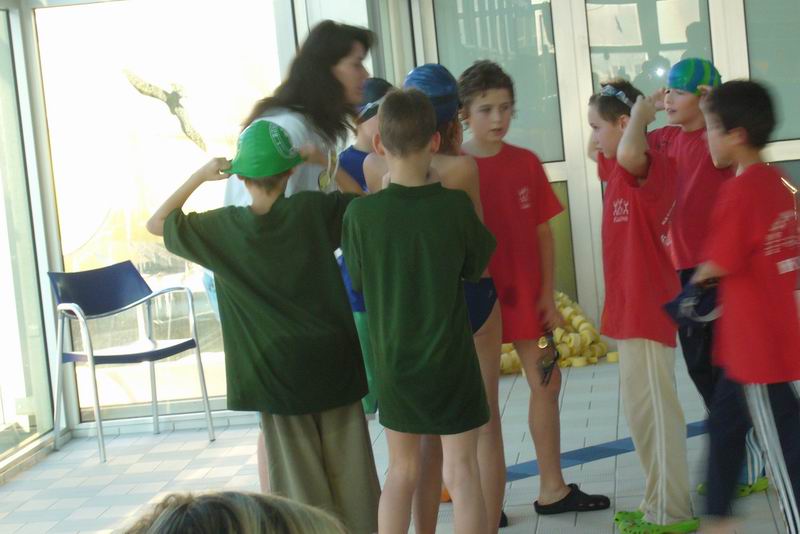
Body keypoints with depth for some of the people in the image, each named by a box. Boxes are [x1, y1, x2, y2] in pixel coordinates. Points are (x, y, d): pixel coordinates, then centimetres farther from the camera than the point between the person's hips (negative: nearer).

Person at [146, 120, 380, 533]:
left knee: (300, 483, 8)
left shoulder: (222, 228, -7)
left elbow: (156, 223, 7)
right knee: (350, 474, 10)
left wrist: (199, 176, 4)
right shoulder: (314, 210, -9)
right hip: (334, 366, 0)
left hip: (276, 375, 0)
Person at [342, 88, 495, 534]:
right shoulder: (455, 204, -14)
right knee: (462, 470, 6)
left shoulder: (362, 213, -12)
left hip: (392, 363, 2)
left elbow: (359, 279, 1)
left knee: (402, 470, 16)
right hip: (451, 361, -2)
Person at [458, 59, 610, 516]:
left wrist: (548, 295, 2)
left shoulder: (527, 163, 2)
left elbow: (543, 232, 6)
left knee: (547, 383, 11)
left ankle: (553, 488, 24)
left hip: (527, 296, 5)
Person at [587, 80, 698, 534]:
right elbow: (596, 152, 31)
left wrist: (640, 111, -25)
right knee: (643, 406, 16)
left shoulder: (652, 166, -19)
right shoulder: (619, 169, 9)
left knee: (652, 407, -3)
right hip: (631, 304, 10)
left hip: (647, 304, -10)